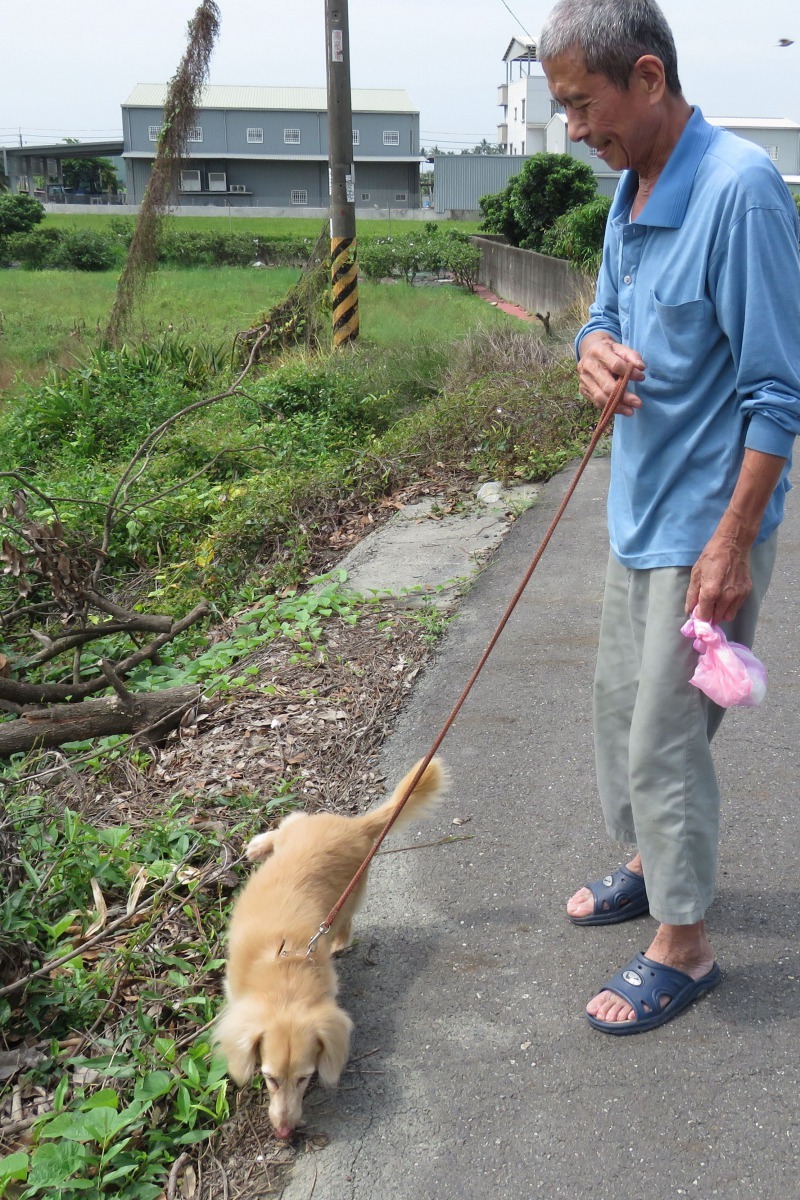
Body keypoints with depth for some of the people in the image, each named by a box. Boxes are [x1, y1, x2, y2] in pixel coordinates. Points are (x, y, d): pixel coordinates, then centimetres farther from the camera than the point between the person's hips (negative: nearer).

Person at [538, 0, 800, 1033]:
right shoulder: (630, 190, 6)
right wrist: (595, 352, -10)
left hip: (705, 521, -9)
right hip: (641, 509, 9)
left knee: (665, 734, 0)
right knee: (622, 698, 20)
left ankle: (683, 946, 19)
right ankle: (650, 863, 42)